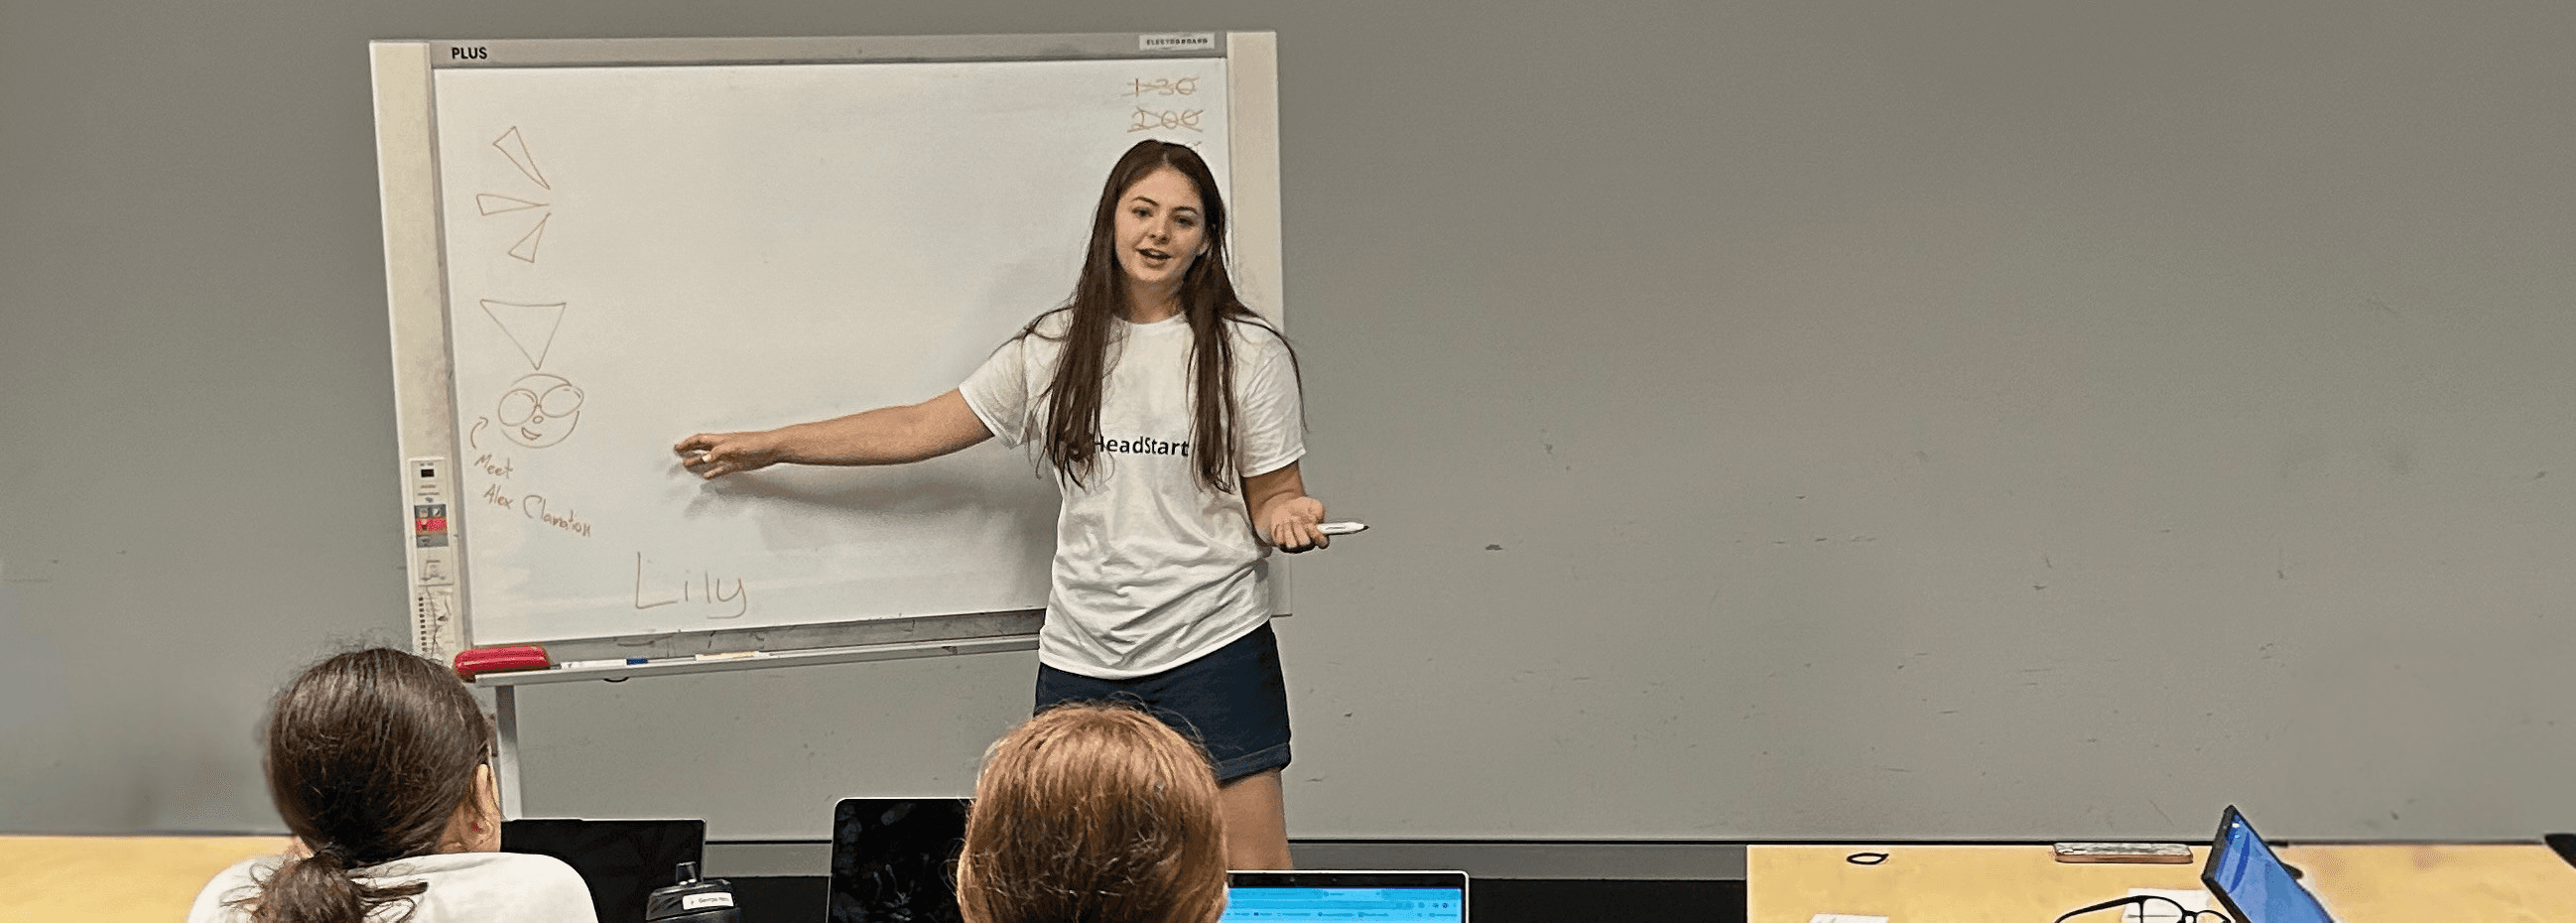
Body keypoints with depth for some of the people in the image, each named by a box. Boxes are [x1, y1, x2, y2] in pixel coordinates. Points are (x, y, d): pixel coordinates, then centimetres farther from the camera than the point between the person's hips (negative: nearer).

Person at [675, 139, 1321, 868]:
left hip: (1212, 646, -2)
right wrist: (767, 446, 16)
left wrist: (1290, 518, -19)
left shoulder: (1248, 352, 2)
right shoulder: (1054, 349, 9)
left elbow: (1273, 495, 6)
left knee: (1253, 883, -5)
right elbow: (917, 430, 14)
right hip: (1080, 656, 3)